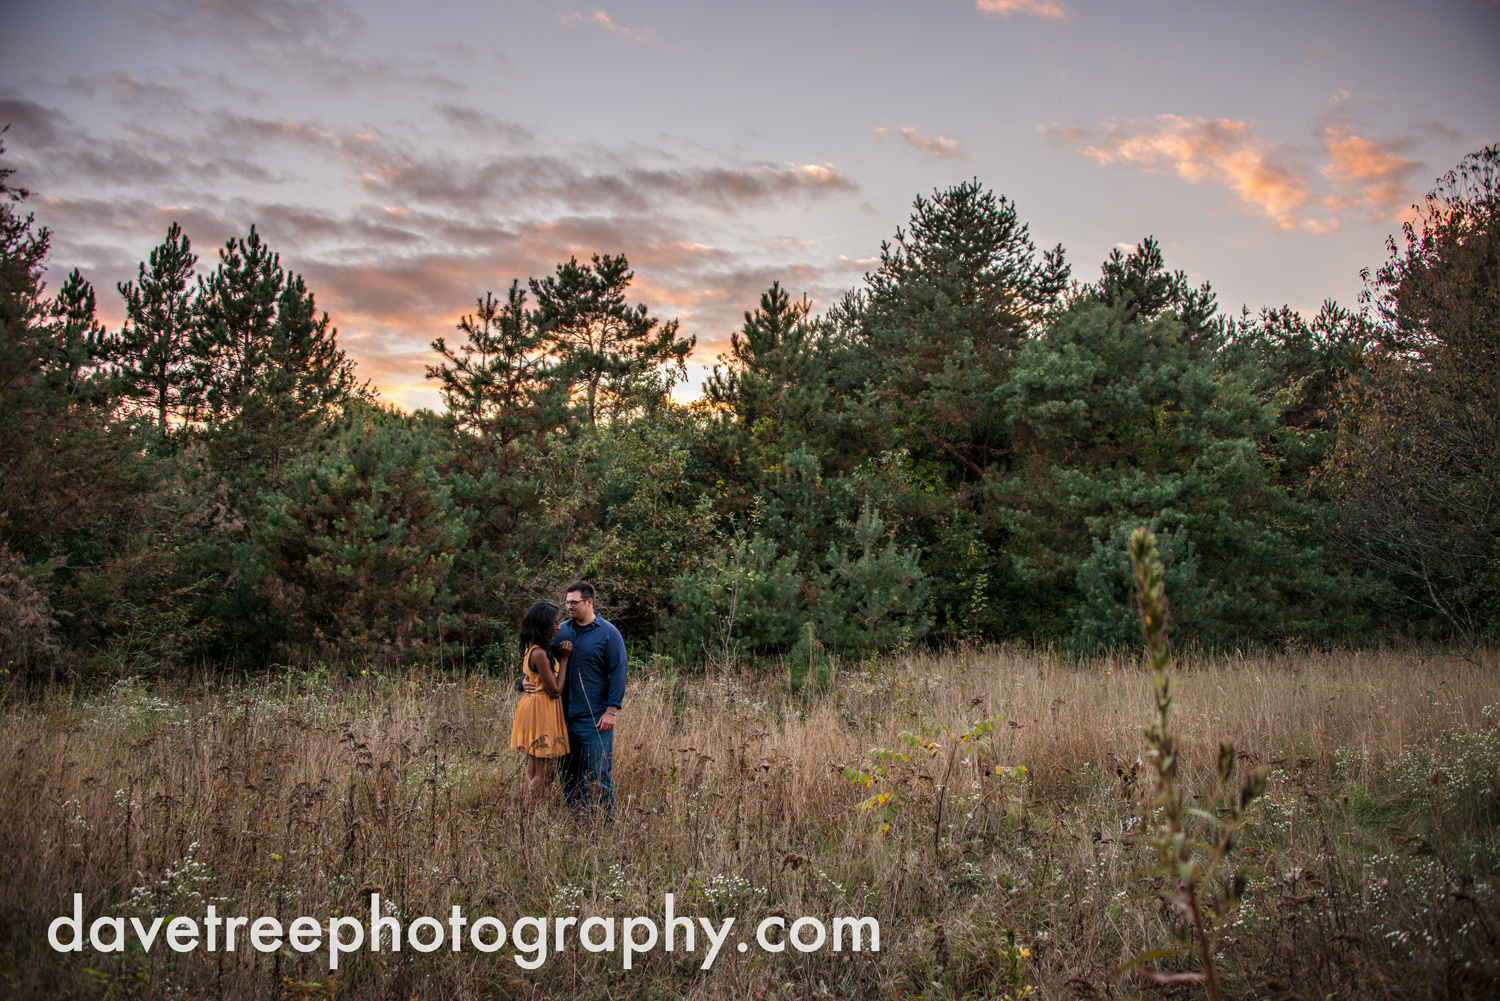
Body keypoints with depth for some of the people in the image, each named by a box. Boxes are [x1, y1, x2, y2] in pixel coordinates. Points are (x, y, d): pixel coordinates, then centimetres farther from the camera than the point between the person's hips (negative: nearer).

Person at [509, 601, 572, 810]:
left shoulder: (530, 649, 8)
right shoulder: (539, 654, -21)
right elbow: (555, 691, -16)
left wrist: (559, 655, 9)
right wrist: (564, 658, -11)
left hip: (532, 706, 10)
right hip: (542, 713, -10)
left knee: (533, 772, 15)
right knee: (543, 774, -3)